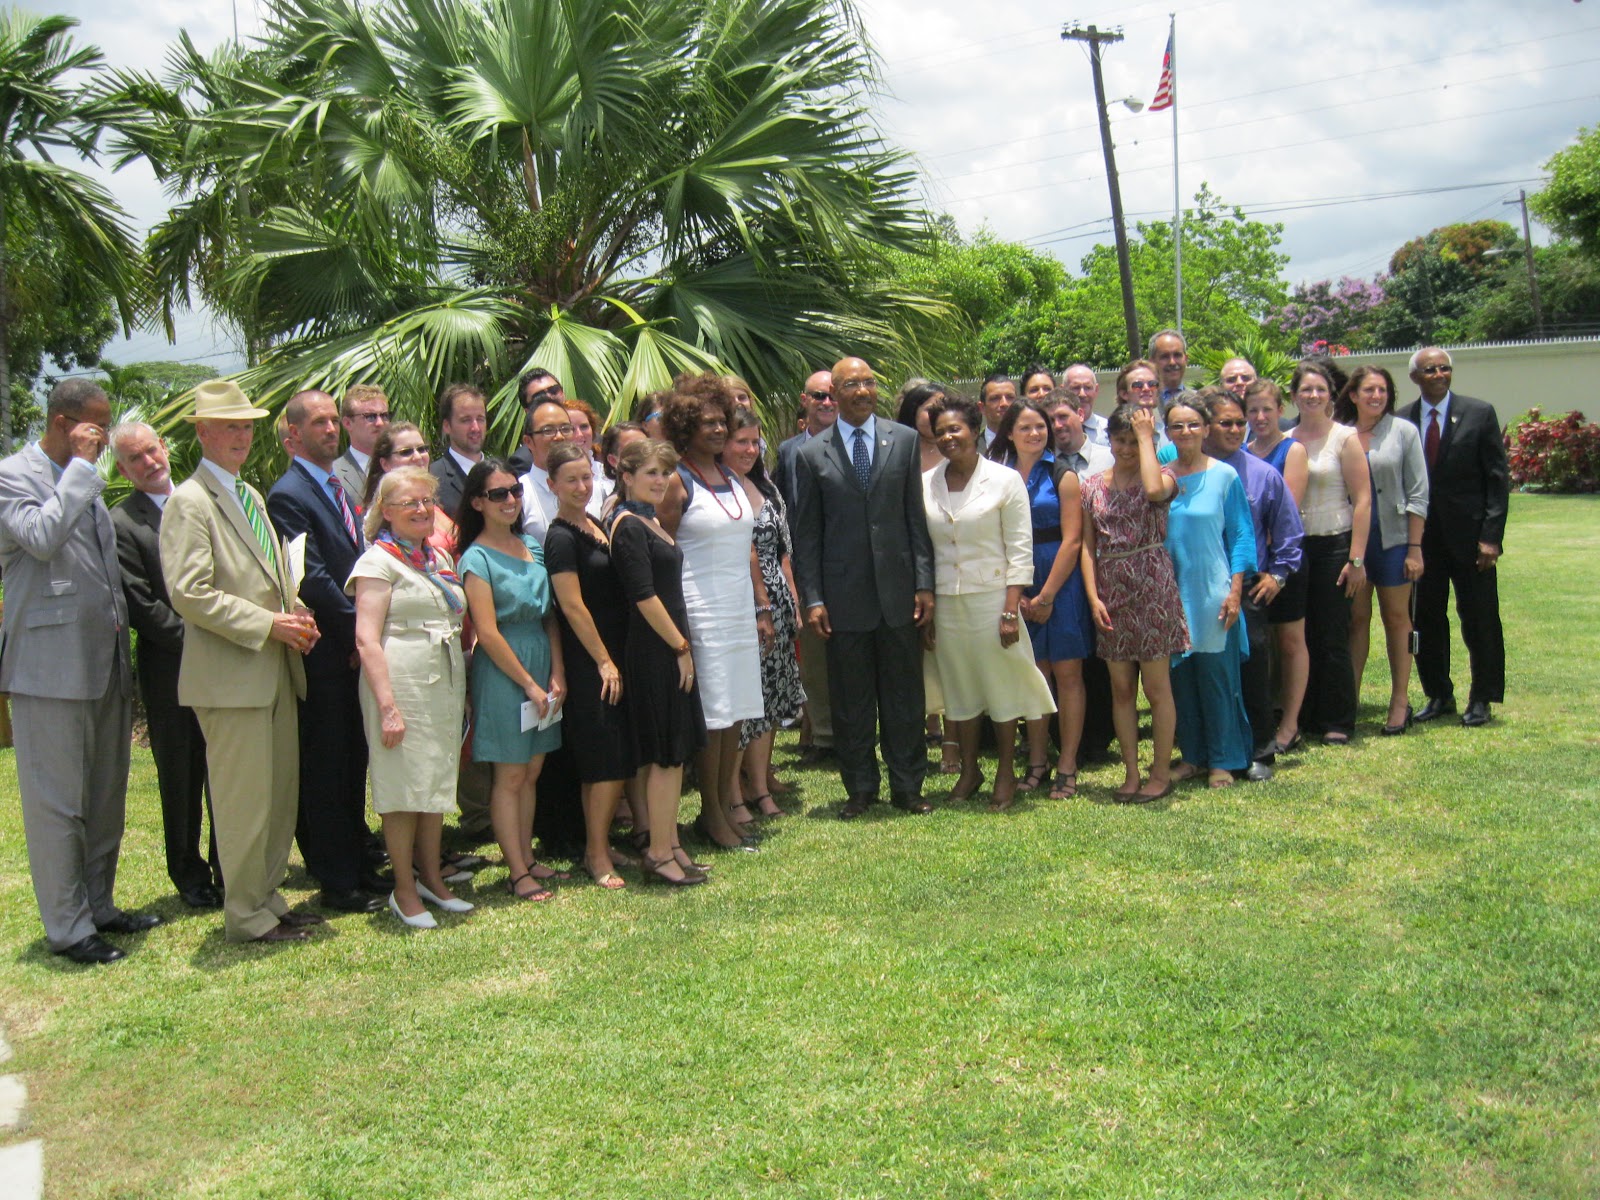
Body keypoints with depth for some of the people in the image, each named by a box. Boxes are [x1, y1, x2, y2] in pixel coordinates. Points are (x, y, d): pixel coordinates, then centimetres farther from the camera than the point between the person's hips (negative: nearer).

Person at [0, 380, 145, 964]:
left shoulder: (85, 484, 18)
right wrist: (80, 469, -17)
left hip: (105, 662, 8)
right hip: (51, 666, -8)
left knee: (105, 796, 14)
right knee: (57, 803, 0)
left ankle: (98, 905, 26)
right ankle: (67, 927, 8)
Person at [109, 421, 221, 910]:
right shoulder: (121, 524, -7)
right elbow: (141, 607, -12)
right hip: (171, 672, -4)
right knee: (180, 779, 9)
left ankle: (229, 869, 24)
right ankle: (189, 874, 23)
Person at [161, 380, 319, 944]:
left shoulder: (251, 496, 19)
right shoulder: (189, 502, -9)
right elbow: (189, 593, -18)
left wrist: (296, 616, 6)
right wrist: (268, 624, -17)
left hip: (276, 670, 9)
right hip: (230, 676, -9)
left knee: (281, 796, 13)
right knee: (244, 802, -2)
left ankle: (267, 899, 25)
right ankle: (247, 917, 10)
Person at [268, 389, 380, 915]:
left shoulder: (338, 489, 16)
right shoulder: (288, 496, -12)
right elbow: (312, 578, -18)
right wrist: (358, 630, -14)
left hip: (355, 651, 9)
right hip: (325, 658, -8)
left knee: (353, 766, 15)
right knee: (327, 770, 1)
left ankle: (357, 867, 25)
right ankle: (337, 883, 10)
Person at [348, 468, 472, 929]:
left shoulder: (440, 558, 16)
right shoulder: (378, 561, -5)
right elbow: (367, 639, -13)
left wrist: (465, 689, 13)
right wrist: (387, 706, -20)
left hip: (446, 682, 7)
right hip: (402, 683, -7)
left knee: (437, 783, 13)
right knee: (404, 786, 0)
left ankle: (432, 879, 25)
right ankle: (404, 891, 11)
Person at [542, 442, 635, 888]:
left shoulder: (597, 525, 13)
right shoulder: (560, 538, -13)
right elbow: (573, 606, -16)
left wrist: (615, 659, 15)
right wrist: (604, 662, -14)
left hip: (612, 656, 8)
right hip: (589, 662, -8)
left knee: (608, 760, 12)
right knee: (611, 759, -6)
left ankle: (598, 845, 22)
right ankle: (597, 855, 4)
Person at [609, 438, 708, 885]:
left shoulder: (649, 521, 15)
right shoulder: (628, 526, -14)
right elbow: (644, 597, -19)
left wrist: (681, 646, 13)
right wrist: (681, 648, -14)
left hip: (668, 650, 9)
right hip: (654, 652, -9)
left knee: (672, 753, 13)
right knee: (666, 754, -3)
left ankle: (668, 844, 21)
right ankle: (659, 854, 5)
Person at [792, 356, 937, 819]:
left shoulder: (904, 441, 5)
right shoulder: (811, 454, 2)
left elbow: (918, 517, 4)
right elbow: (806, 534, 3)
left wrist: (925, 583, -1)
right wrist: (812, 599, -3)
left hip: (899, 588, 1)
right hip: (844, 594, -1)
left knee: (905, 695, 8)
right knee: (850, 701, 8)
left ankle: (907, 786, 20)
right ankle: (860, 788, 22)